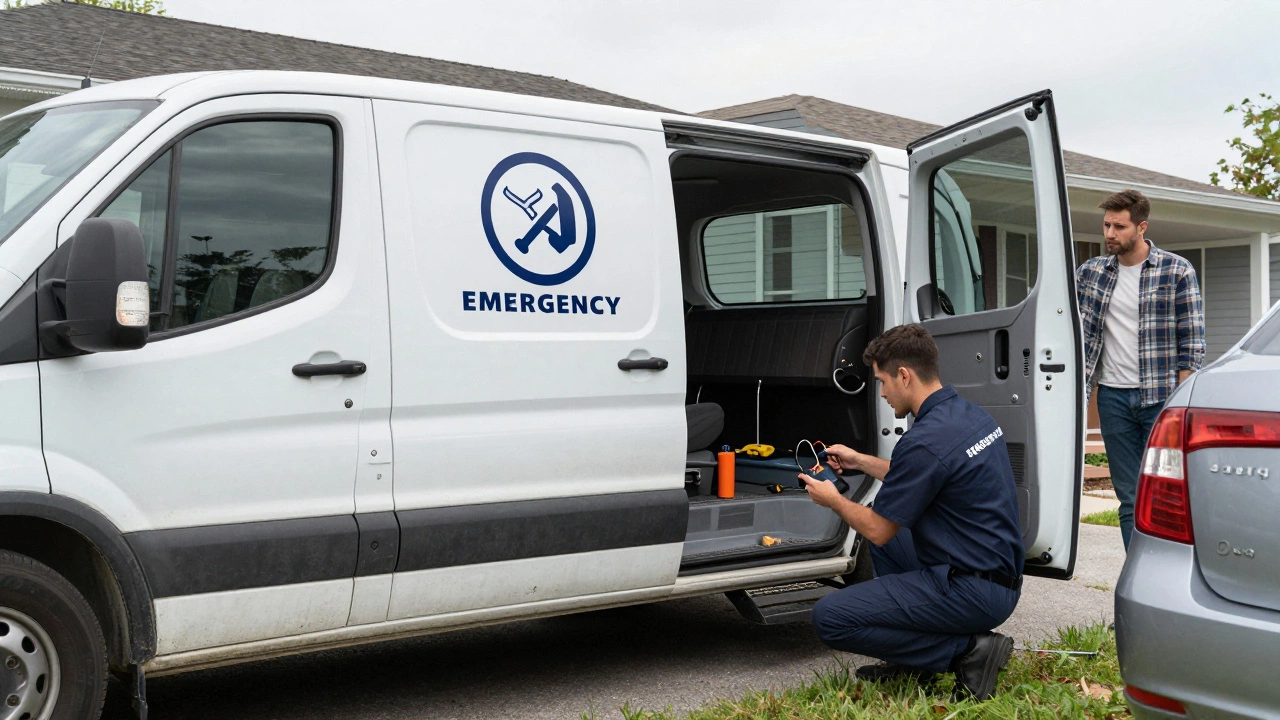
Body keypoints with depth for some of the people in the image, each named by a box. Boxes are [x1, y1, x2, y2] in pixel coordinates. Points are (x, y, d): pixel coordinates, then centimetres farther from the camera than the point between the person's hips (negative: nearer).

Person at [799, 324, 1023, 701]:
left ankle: (967, 651, -7)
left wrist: (833, 499, 7)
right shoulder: (969, 413, 8)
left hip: (971, 592, -10)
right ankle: (913, 659, 21)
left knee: (830, 618, -10)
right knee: (887, 532, 28)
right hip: (1002, 578, 10)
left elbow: (878, 530, -11)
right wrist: (860, 461, 27)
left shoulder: (926, 440, -22)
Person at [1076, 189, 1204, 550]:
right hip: (1114, 397, 3)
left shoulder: (1177, 272, -2)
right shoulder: (1090, 273, 8)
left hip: (1160, 397, -3)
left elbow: (1192, 342, -3)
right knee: (1129, 499, 7)